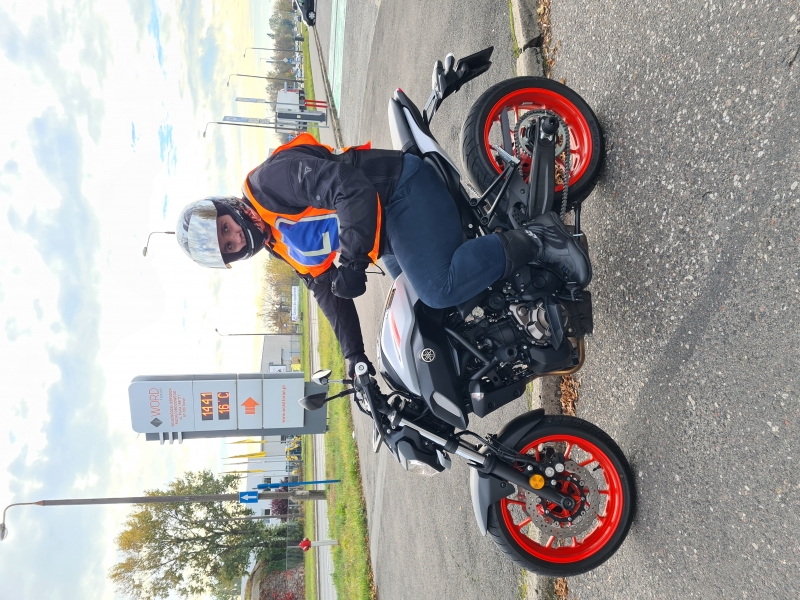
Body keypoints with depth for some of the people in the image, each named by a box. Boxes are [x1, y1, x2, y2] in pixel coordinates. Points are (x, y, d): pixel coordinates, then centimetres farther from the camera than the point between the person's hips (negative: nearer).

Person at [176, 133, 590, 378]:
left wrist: (353, 257, -27)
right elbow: (330, 294, 18)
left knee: (438, 290, -27)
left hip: (399, 191, -10)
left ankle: (534, 241, -15)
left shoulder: (268, 180, -12)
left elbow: (346, 185, -23)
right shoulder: (288, 253, 16)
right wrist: (354, 356, 12)